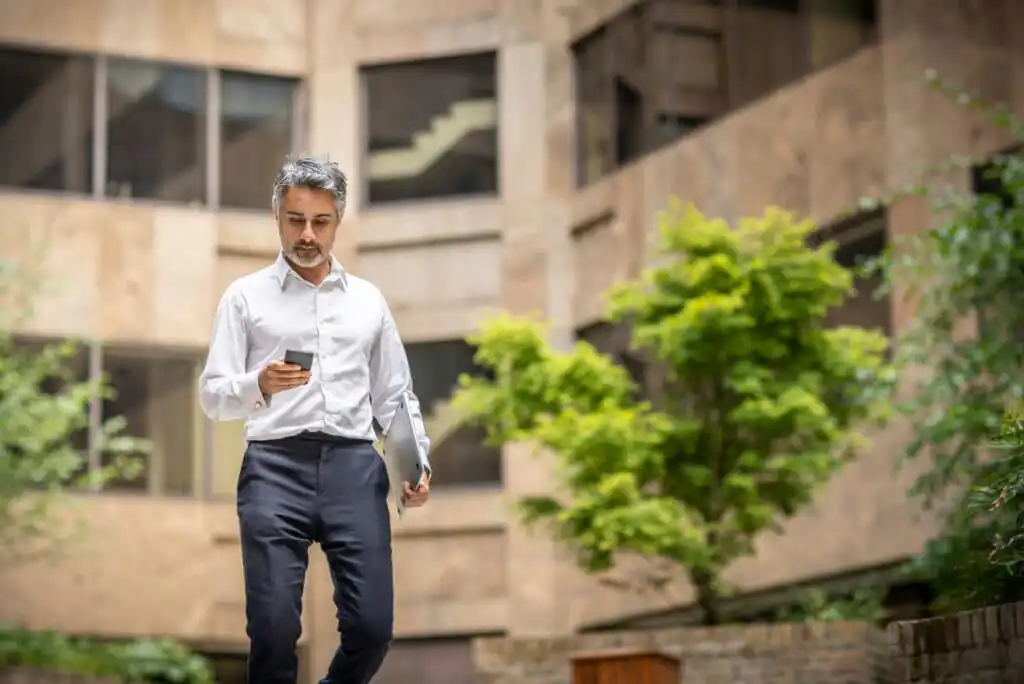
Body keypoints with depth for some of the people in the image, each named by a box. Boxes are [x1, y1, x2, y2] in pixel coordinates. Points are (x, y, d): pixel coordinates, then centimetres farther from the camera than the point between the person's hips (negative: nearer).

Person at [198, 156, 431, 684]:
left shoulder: (368, 300, 18)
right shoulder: (246, 297, 10)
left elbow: (396, 396, 19)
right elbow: (212, 396, 3)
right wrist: (259, 386, -18)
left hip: (354, 465, 2)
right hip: (276, 466, -2)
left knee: (372, 626, -5)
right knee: (274, 626, -11)